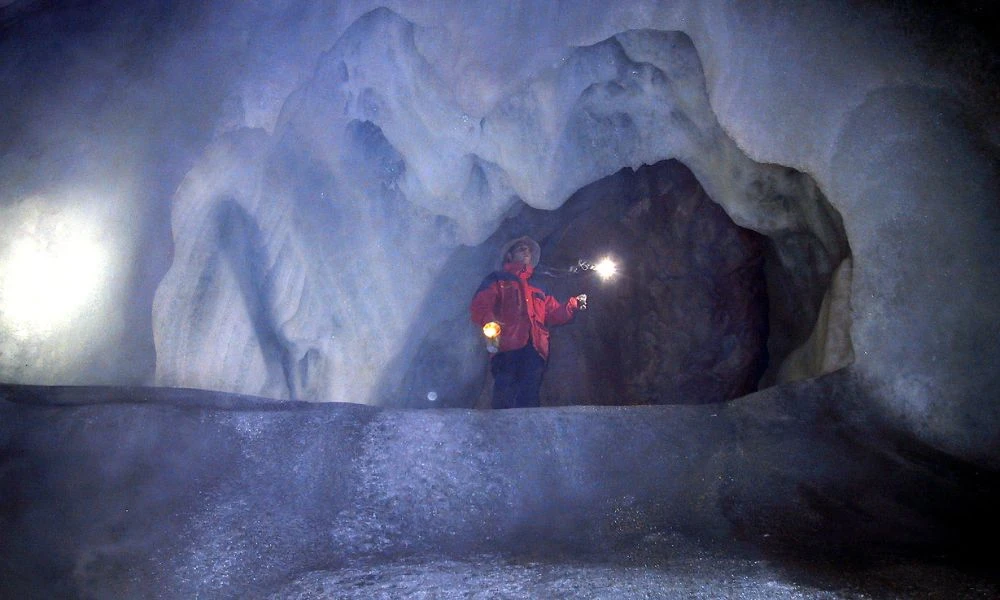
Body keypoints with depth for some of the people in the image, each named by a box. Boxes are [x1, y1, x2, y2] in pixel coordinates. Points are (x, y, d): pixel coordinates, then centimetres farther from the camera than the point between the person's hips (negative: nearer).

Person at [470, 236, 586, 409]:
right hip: (507, 348, -4)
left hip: (535, 351, 4)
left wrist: (574, 304, 9)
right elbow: (479, 306, 4)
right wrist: (489, 323, -17)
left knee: (528, 402, -10)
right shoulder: (498, 280, 21)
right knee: (505, 400, -18)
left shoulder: (538, 289, 36)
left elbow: (554, 314, 26)